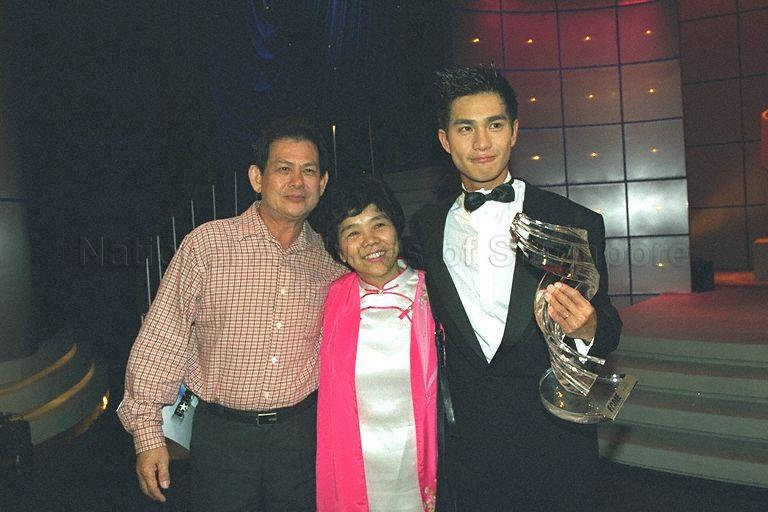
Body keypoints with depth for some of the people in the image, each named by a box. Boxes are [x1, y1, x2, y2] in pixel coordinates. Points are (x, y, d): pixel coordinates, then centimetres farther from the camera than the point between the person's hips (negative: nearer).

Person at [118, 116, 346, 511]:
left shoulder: (329, 260, 0)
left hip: (301, 433, 3)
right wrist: (147, 432, -8)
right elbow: (162, 339, -8)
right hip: (222, 434, -2)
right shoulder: (208, 243, -10)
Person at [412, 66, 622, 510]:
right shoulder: (427, 227, 2)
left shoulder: (576, 223, -6)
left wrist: (587, 329, -23)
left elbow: (607, 330, -1)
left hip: (557, 445, -2)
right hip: (469, 448, 2)